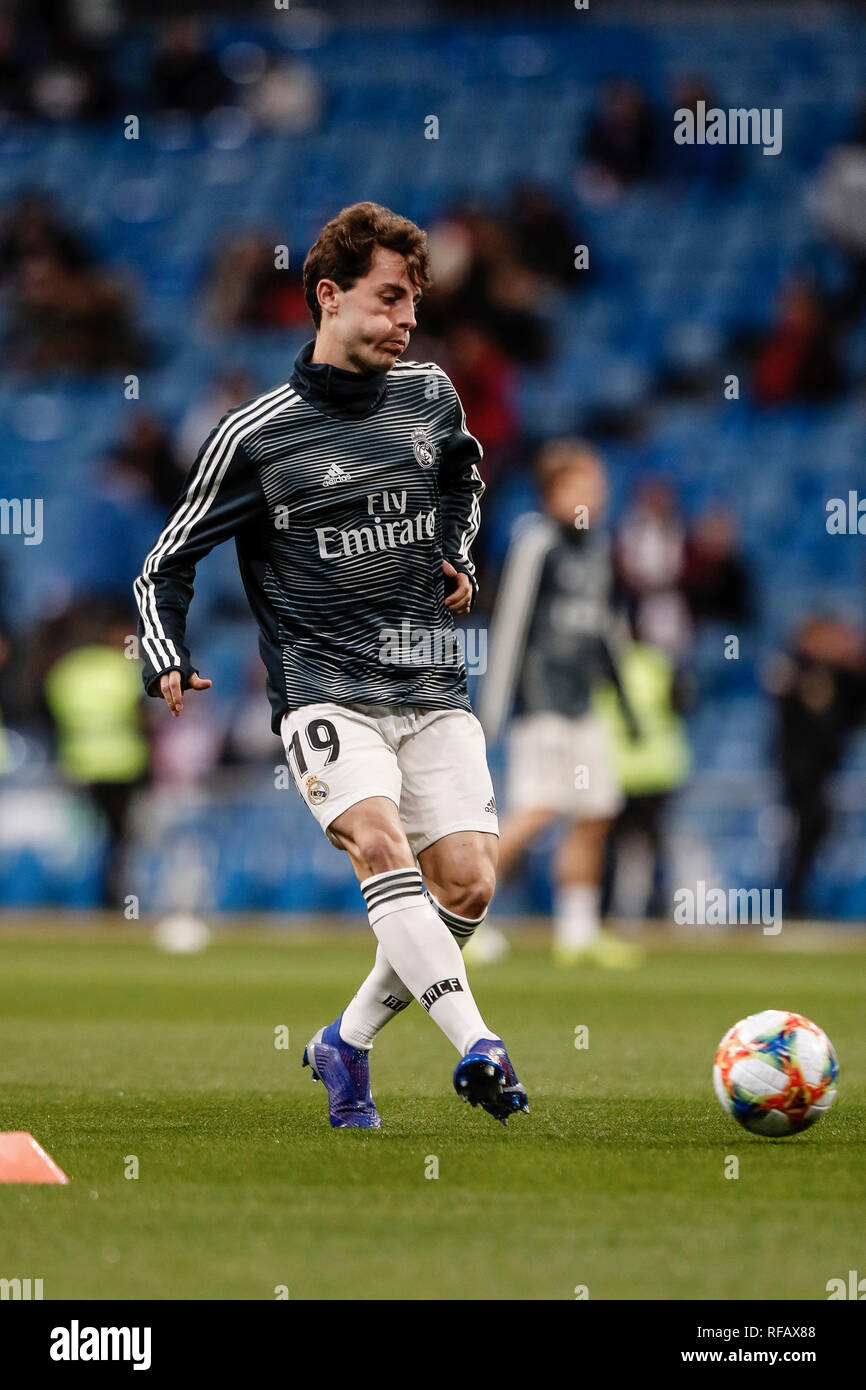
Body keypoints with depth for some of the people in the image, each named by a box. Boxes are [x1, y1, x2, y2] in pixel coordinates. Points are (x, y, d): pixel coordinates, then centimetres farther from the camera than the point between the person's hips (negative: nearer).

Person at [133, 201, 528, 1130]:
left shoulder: (431, 395, 9)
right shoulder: (256, 436, -4)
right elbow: (167, 565, 5)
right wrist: (166, 661, -11)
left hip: (431, 688, 4)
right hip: (325, 690, -4)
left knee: (466, 886, -8)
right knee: (379, 843, -29)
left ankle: (347, 1043, 14)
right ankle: (475, 1046, -41)